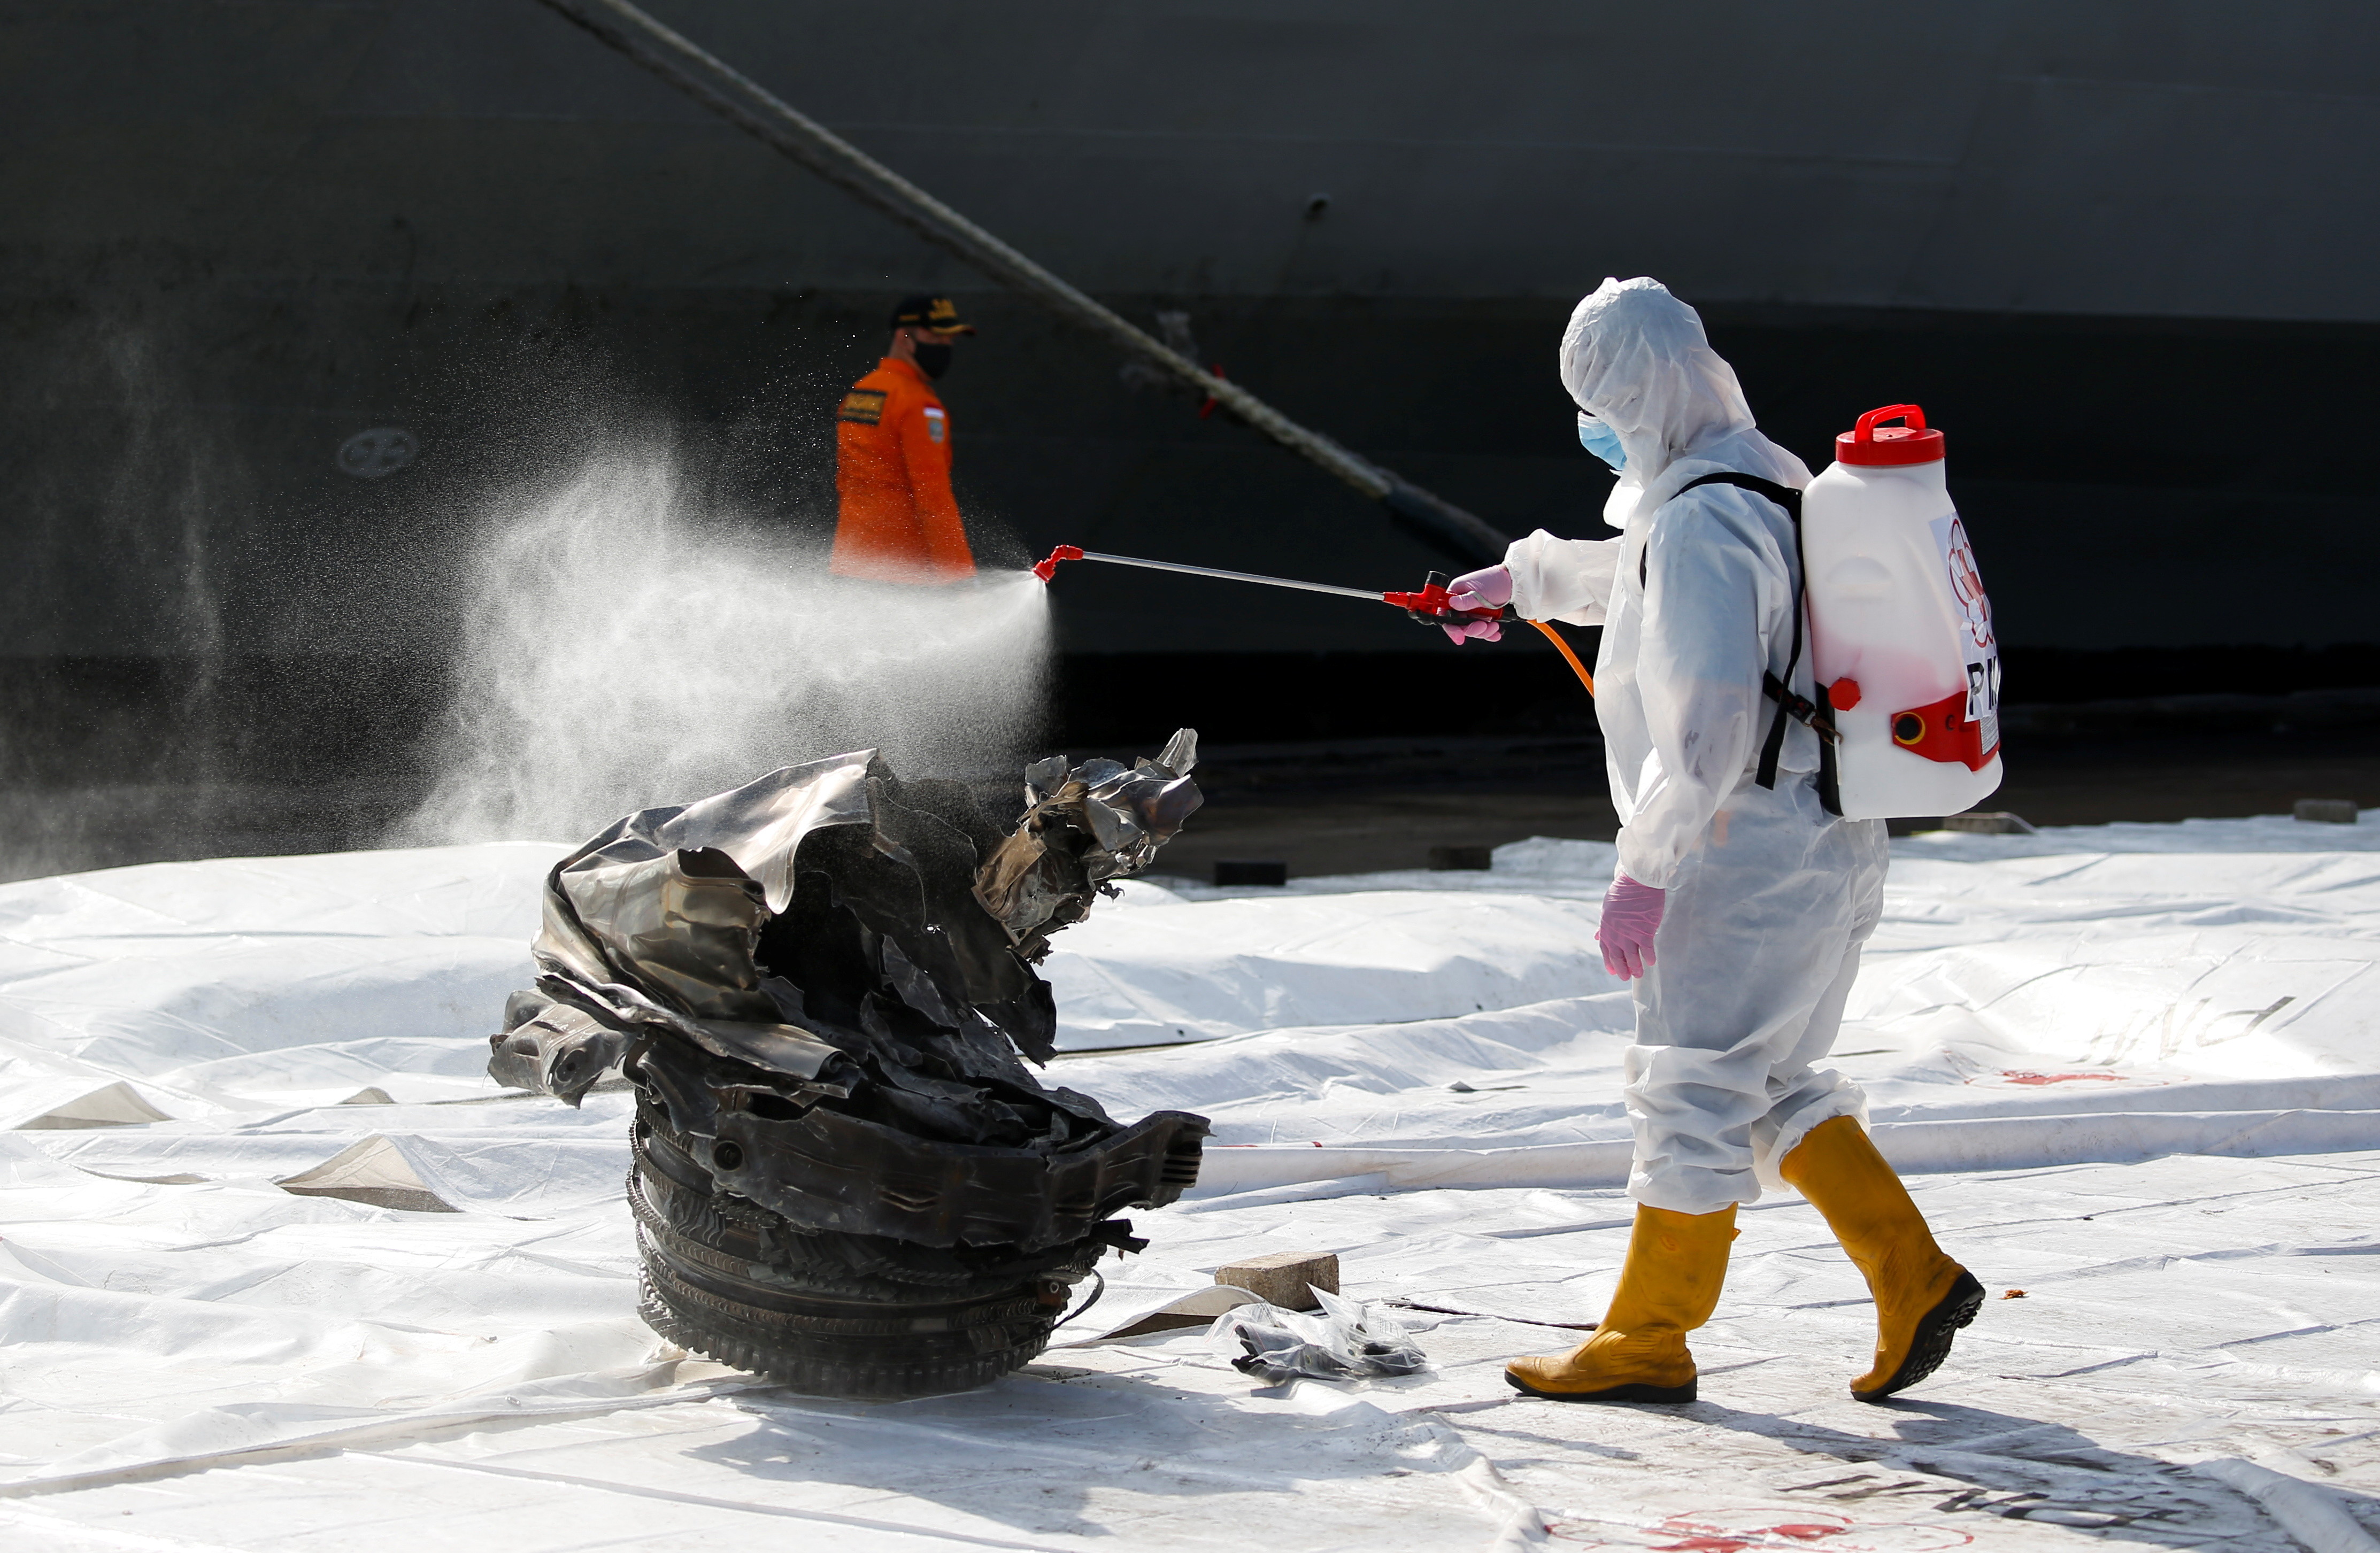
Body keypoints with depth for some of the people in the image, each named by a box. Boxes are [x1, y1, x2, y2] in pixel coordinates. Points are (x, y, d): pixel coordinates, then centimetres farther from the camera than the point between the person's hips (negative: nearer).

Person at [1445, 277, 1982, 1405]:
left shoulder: (1700, 525, -19)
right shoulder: (1762, 483, 13)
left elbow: (1710, 726, -27)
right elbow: (1644, 577, 36)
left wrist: (1643, 870, -25)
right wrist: (1522, 577, 47)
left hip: (1749, 851, -10)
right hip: (1826, 845, 10)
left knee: (1692, 1086, -1)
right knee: (1771, 1083, 17)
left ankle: (1648, 1341, 6)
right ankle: (1916, 1280, 14)